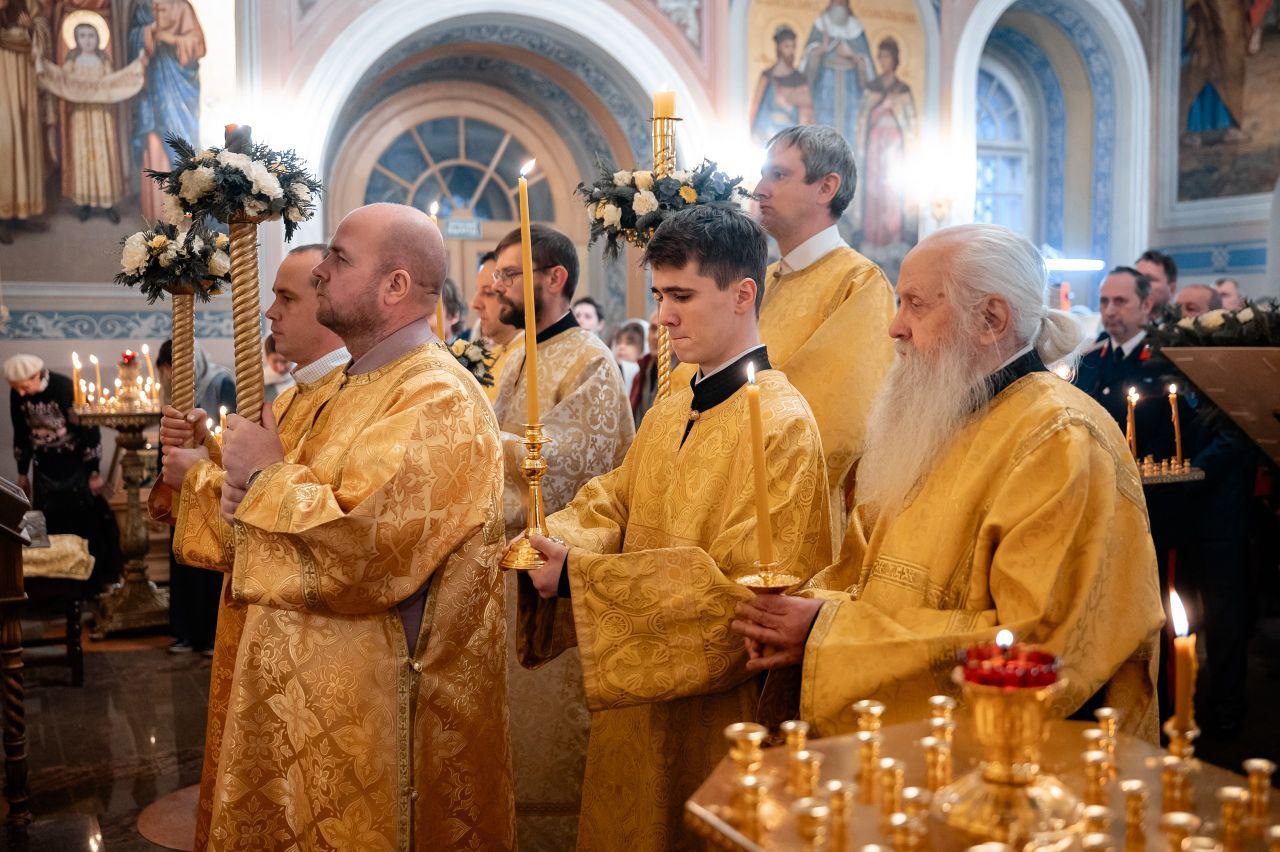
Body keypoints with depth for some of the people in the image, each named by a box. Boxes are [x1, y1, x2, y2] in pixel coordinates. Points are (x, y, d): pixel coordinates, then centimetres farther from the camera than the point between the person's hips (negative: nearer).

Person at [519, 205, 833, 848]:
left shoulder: (783, 425, -19)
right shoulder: (673, 408, 8)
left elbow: (740, 585, -25)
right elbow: (615, 499, 6)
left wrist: (580, 573, -26)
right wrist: (552, 542, -17)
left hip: (715, 715, -8)